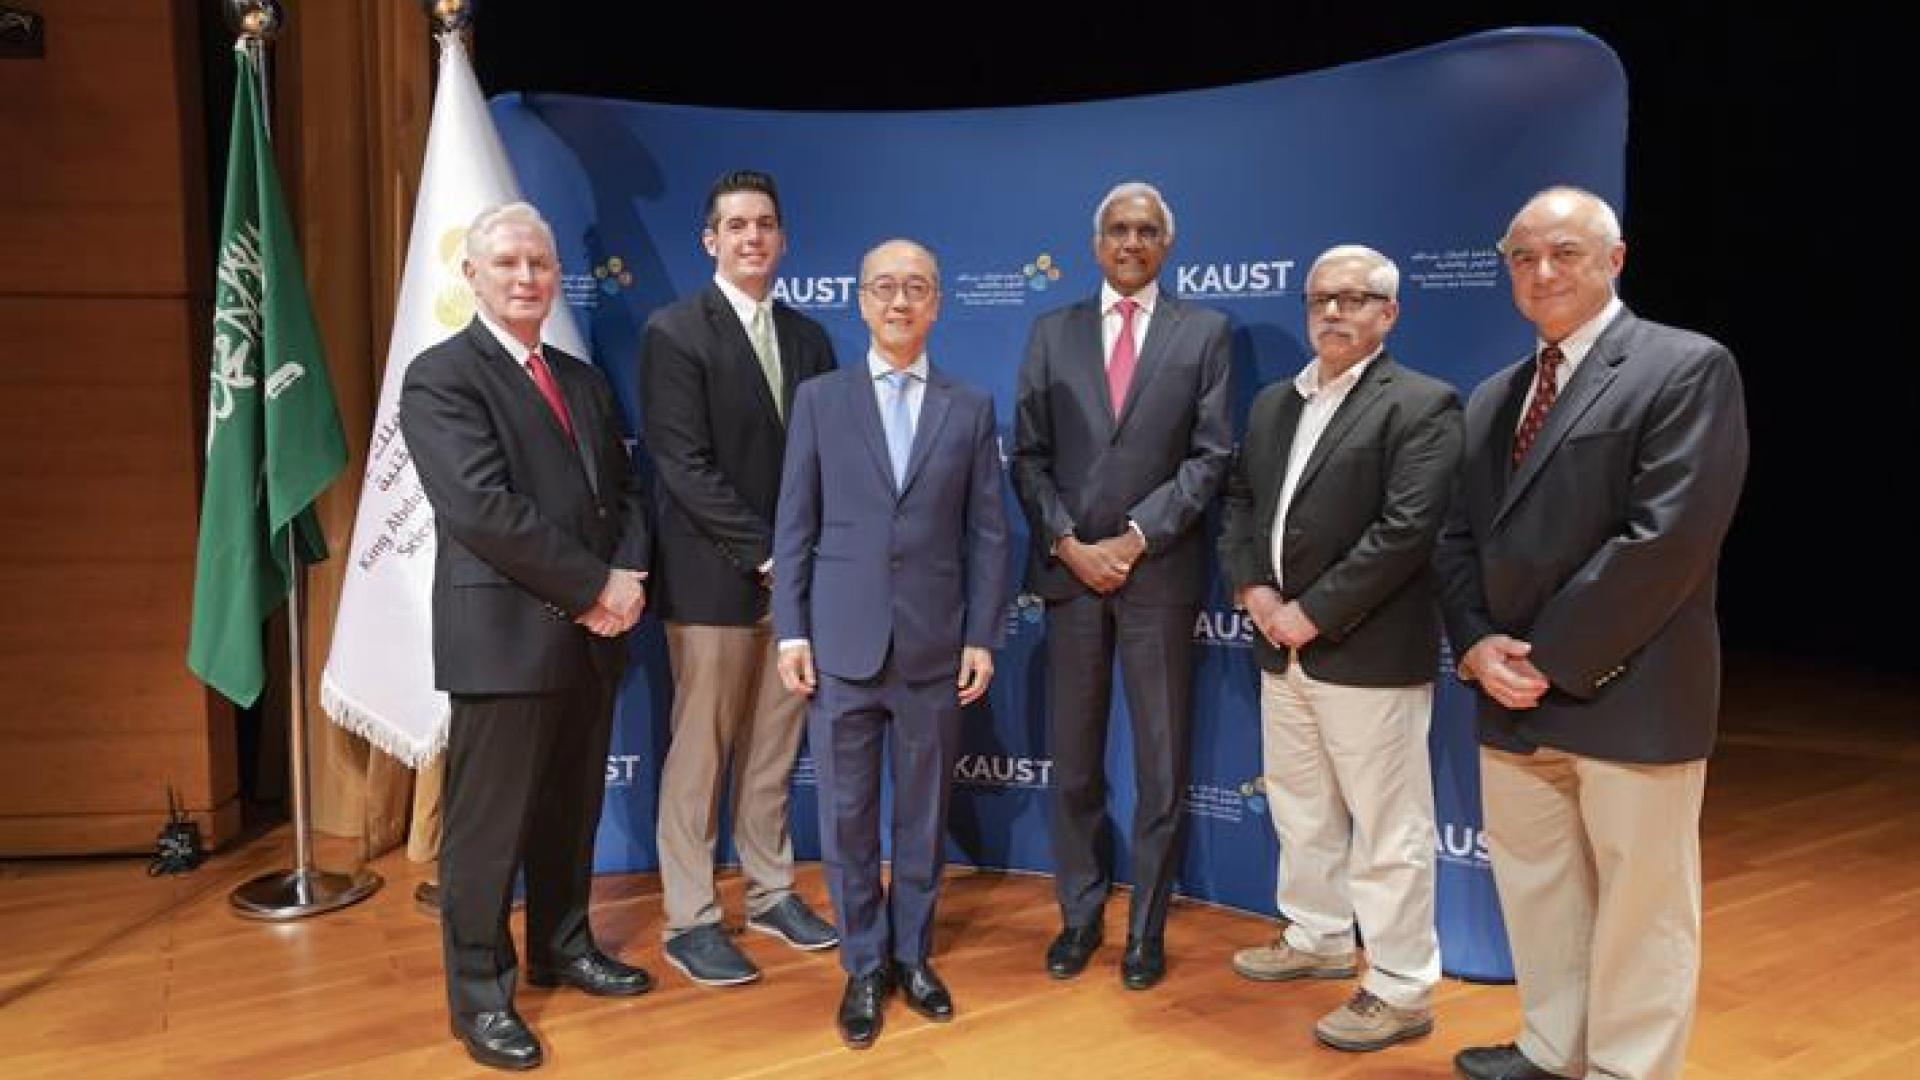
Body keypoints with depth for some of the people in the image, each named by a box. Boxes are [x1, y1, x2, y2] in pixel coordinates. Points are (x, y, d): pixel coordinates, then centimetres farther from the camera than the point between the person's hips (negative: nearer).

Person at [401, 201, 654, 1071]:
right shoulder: (440, 377, -7)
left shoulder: (584, 380, 16)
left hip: (590, 634, 7)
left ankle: (562, 949, 34)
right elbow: (483, 509, -18)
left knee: (572, 810, 17)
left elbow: (624, 489, 15)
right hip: (505, 635, -7)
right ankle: (481, 995, 17)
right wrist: (595, 587, -16)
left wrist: (628, 575, -5)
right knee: (488, 824, 3)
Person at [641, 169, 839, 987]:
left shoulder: (807, 338, 12)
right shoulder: (674, 332, -6)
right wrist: (763, 553, -16)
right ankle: (688, 921, 15)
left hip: (796, 575, 5)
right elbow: (686, 466, -14)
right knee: (700, 754, 3)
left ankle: (770, 893, 28)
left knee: (774, 750, 14)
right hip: (713, 580, -5)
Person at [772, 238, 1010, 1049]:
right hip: (841, 645, 0)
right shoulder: (819, 399, 5)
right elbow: (794, 525, 3)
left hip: (934, 648, 1)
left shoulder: (971, 409, 7)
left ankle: (913, 956, 29)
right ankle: (863, 967, 24)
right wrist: (790, 631, -3)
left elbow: (987, 535, 4)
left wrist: (982, 637, -1)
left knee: (923, 816, 12)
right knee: (847, 818, 7)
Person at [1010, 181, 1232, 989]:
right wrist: (1068, 544, -8)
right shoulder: (1051, 333, 10)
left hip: (1159, 571, -1)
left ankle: (1147, 927, 20)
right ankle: (1079, 915, 23)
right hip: (1069, 568, 2)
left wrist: (1133, 539, -11)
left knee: (1161, 765, 6)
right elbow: (1029, 456, 6)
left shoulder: (1203, 331, 5)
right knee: (1073, 761, 9)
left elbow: (1210, 455, -2)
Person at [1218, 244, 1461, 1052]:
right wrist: (1251, 587, -3)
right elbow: (1238, 498, 15)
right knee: (1300, 810, 20)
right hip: (1282, 647, 8)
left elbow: (1407, 529, -18)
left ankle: (1402, 990, 15)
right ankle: (1319, 938, 38)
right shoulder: (1272, 403, 14)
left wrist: (1312, 613, -18)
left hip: (1369, 653, -7)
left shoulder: (1422, 405, -9)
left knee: (1387, 828, 2)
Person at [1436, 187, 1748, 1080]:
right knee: (1533, 886, 17)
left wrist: (1555, 660, -16)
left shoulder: (1688, 368, -8)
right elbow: (1458, 539, 12)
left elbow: (1667, 538, -17)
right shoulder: (1492, 399, 14)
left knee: (1639, 899, 6)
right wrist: (1477, 646, -5)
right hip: (1513, 698, 7)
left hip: (1628, 696, -7)